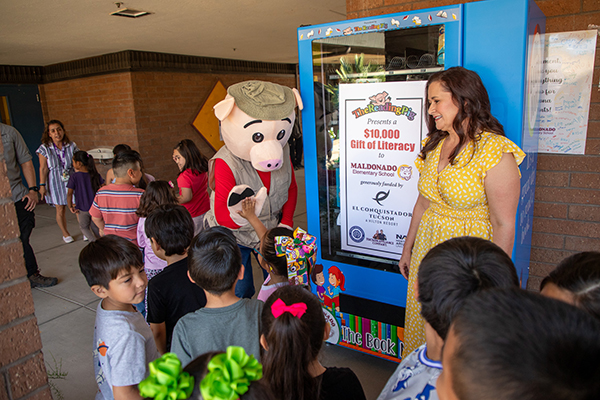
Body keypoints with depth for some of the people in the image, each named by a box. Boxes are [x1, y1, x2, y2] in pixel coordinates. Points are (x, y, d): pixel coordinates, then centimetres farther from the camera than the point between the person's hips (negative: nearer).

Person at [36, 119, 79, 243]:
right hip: (56, 183, -1)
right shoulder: (44, 149, -5)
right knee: (60, 210, 6)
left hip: (71, 180, 1)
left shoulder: (71, 146, -1)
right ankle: (65, 234, 26)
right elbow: (43, 169, -3)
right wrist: (42, 185, -4)